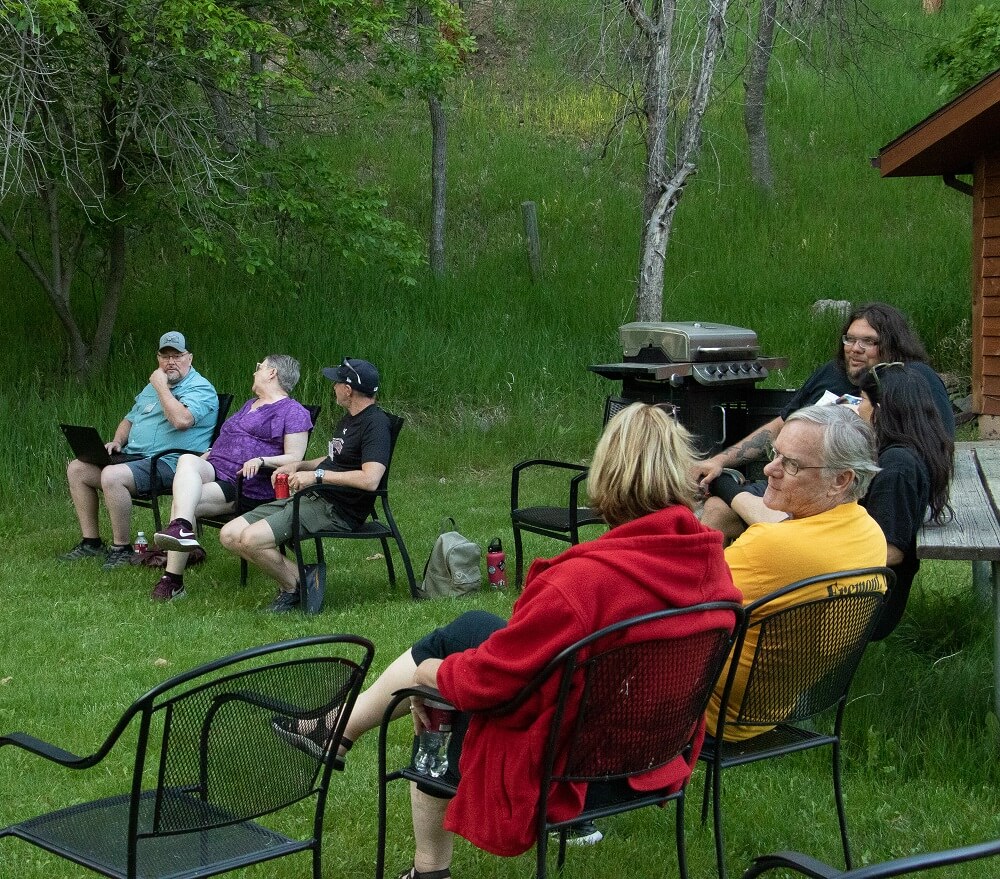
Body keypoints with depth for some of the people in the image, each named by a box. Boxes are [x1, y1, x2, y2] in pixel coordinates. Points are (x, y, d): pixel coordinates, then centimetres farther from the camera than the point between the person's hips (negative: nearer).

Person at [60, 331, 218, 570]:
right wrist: (117, 441, 9)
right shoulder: (152, 387, 24)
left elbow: (182, 420, -26)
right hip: (133, 456, 9)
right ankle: (91, 542, 4)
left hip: (168, 462, -9)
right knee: (76, 469, 1)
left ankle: (122, 548, -21)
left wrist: (161, 386, -14)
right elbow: (129, 420, 32)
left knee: (112, 476, -33)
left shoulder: (201, 389, -6)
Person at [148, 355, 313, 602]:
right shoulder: (250, 405, 33)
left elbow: (294, 458, -5)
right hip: (213, 469, 7)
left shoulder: (293, 412, 5)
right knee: (188, 460, -31)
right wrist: (209, 455, 16)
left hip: (245, 485, -7)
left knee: (180, 502, -28)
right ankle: (182, 529, -53)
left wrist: (261, 460, -21)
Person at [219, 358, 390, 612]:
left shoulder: (375, 424, -15)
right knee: (230, 535, -1)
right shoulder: (350, 418, 18)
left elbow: (370, 479, -28)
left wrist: (317, 475, -21)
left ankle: (293, 588, -2)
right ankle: (299, 577, 0)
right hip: (310, 497, 11)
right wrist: (299, 466, 14)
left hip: (336, 511, -11)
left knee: (252, 539, -25)